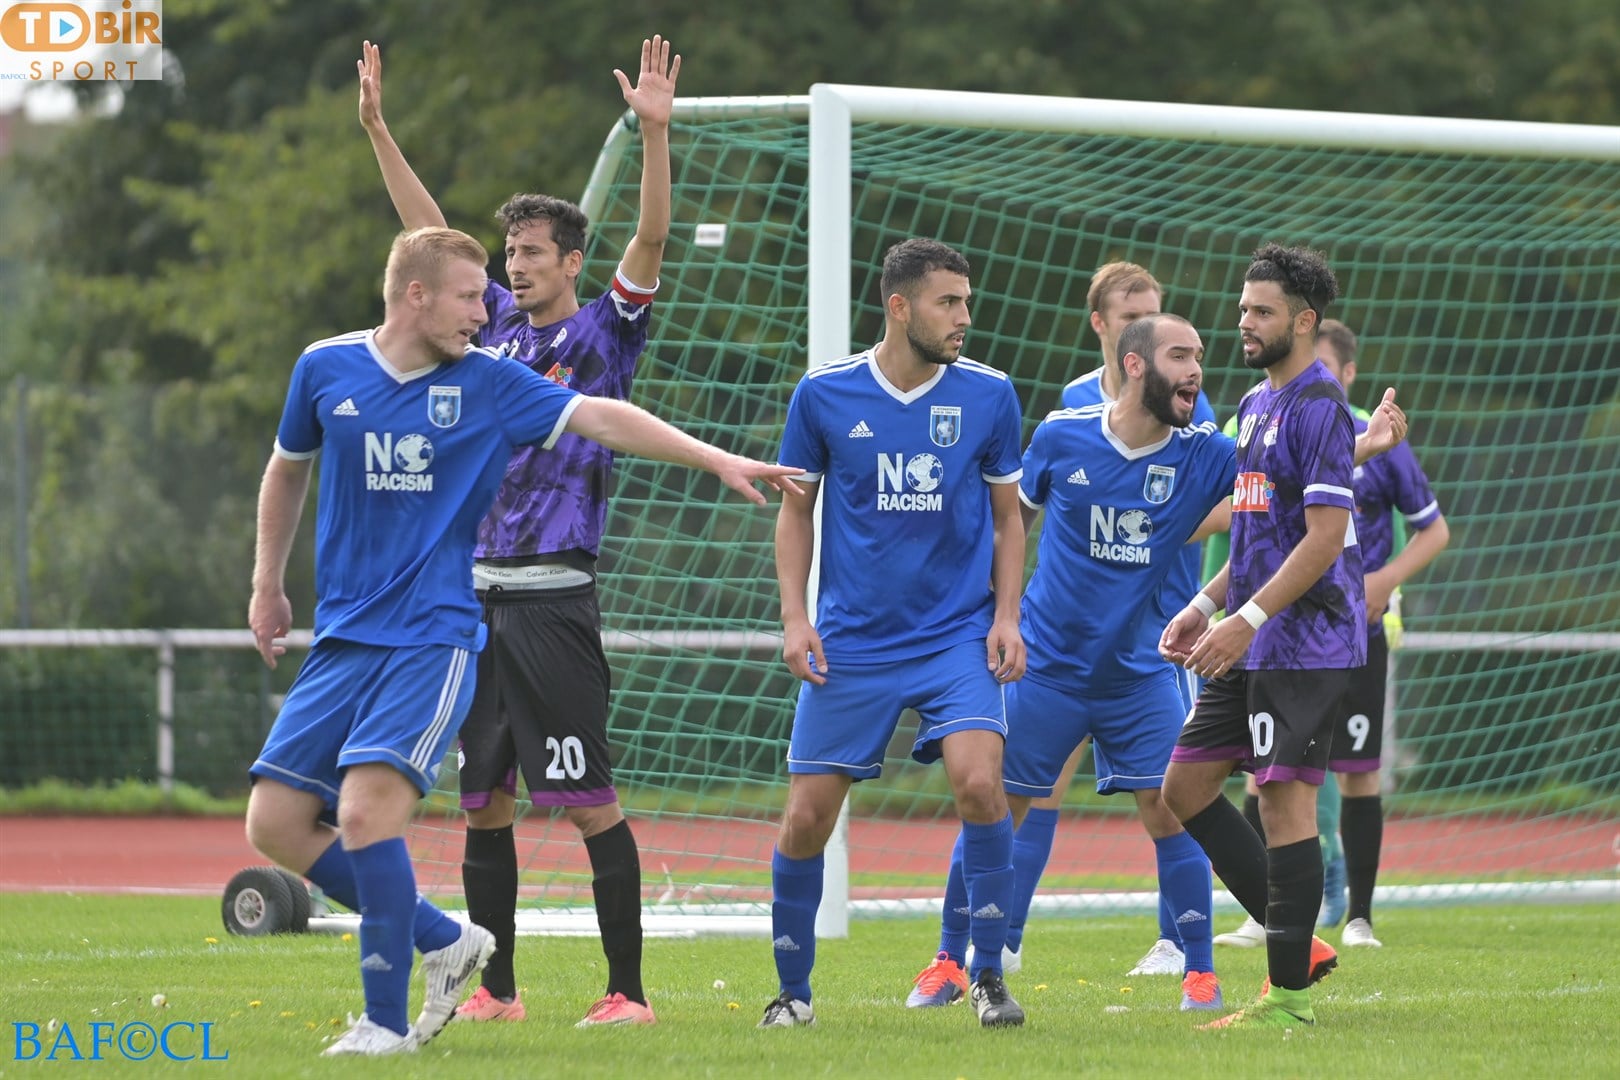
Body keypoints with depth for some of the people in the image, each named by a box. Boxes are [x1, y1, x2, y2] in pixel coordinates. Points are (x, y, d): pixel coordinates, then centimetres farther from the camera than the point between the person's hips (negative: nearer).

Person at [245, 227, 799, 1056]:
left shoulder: (487, 384, -1)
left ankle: (386, 1021, -10)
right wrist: (267, 582, 24)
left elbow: (600, 418, -7)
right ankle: (443, 941, 14)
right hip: (343, 638, 4)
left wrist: (715, 459, -16)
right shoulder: (326, 369, 4)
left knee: (366, 808, -22)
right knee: (276, 823, -3)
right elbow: (287, 469, 20)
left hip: (433, 640, -4)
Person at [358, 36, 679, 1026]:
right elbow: (429, 233, 19)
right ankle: (496, 989, 15)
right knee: (484, 802, 8)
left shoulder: (603, 332, -1)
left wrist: (655, 133, -27)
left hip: (554, 599, -6)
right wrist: (378, 128, 16)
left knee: (589, 801, -8)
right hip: (477, 594, 6)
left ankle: (629, 990, -6)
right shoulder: (496, 323, 14)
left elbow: (649, 243, -15)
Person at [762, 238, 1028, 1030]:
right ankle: (792, 990, 19)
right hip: (850, 641, 0)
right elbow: (795, 510, 9)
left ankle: (988, 976, -7)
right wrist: (794, 617, -1)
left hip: (958, 635, 0)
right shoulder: (824, 394, -3)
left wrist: (1006, 616, -2)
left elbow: (1007, 518, 10)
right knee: (808, 815, -1)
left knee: (978, 780, -21)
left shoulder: (988, 395, 0)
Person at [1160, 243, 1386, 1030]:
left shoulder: (1319, 409, -14)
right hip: (1254, 641, 10)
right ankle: (1296, 944, 15)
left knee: (1286, 795, -8)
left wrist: (1247, 619, -22)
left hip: (1304, 640, -10)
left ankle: (1289, 993, -4)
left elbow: (1324, 536, -20)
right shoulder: (1258, 403, 16)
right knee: (1184, 786, 9)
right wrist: (1206, 606, 15)